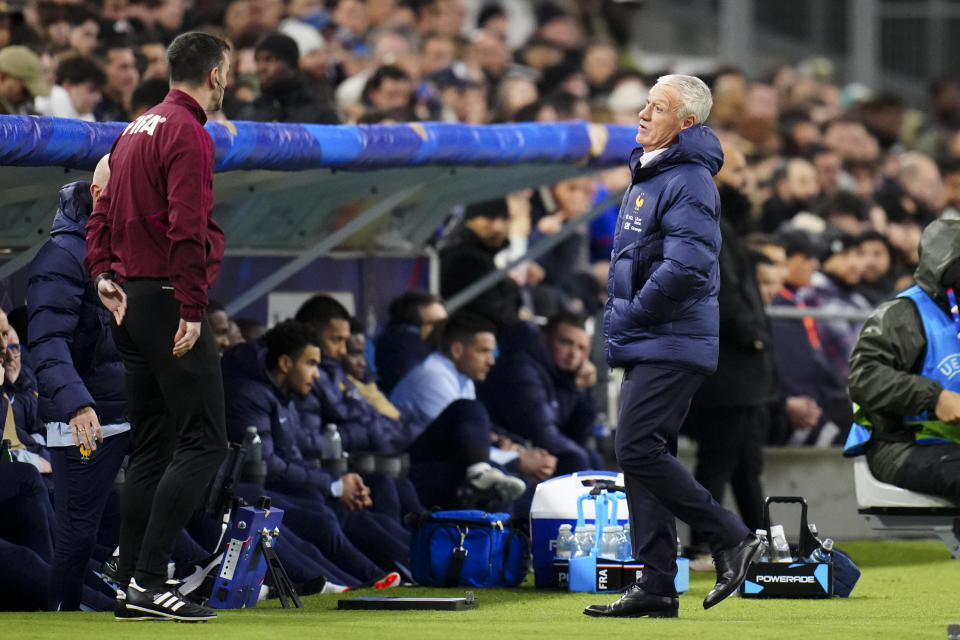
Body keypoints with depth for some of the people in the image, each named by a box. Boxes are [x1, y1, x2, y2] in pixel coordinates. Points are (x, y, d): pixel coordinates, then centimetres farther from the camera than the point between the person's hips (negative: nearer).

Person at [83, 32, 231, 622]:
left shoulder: (138, 128, 16)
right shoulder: (189, 134, -13)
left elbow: (104, 210, 18)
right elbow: (188, 229, -20)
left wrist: (102, 271, 8)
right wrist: (191, 311, -20)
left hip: (130, 303, 10)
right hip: (170, 301, -10)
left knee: (150, 447, 12)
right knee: (203, 441, -8)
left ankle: (135, 588, 11)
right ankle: (148, 581, -15)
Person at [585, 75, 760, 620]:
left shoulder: (690, 182, -14)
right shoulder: (648, 177, 18)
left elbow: (685, 267, -24)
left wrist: (629, 315, -16)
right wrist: (620, 320, 14)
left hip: (672, 345, -10)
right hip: (649, 347, 10)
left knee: (640, 450, -16)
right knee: (645, 456, 8)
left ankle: (733, 539, -8)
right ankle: (656, 586, 9)